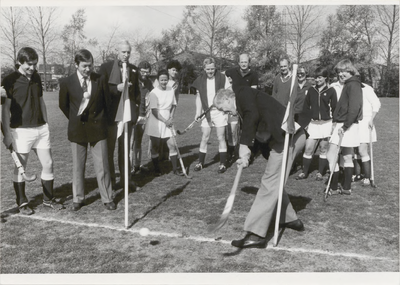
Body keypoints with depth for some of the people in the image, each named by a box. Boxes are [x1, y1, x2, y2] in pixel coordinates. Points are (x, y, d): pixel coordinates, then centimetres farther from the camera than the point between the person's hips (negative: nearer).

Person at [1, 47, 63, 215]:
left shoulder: (36, 78, 9)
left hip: (41, 128, 5)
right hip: (21, 130, -5)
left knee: (48, 164, 6)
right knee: (20, 167, 5)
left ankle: (49, 199, 20)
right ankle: (22, 203, 18)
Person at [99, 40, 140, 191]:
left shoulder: (134, 69, 10)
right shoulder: (106, 66, -1)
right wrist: (116, 88, -21)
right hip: (111, 114, -3)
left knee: (125, 148, 10)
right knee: (109, 148, 6)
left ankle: (125, 178, 18)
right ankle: (110, 179, 16)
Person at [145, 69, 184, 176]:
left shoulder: (171, 90, 4)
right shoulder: (154, 93, -11)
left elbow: (174, 105, 13)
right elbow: (154, 110, -14)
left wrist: (171, 118, -2)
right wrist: (165, 121, -17)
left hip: (168, 121, 4)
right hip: (156, 121, -4)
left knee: (172, 145, 1)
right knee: (155, 147, 4)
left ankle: (175, 168, 10)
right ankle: (156, 169, 17)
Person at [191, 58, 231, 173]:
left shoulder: (222, 78, -7)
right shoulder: (200, 80, 2)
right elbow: (198, 96, 9)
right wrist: (198, 112, 1)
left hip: (219, 112, -2)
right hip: (206, 113, 3)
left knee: (221, 138, 3)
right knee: (204, 138, 8)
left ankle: (223, 164, 11)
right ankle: (200, 162, 18)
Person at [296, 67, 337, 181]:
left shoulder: (331, 91, -1)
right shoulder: (311, 90, 7)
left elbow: (334, 108, -1)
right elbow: (306, 107, 10)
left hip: (326, 123, -2)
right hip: (313, 123, 2)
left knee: (323, 149, 6)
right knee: (308, 149, -1)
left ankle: (320, 173, 17)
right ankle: (305, 172, 11)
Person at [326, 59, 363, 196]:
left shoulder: (353, 85, -12)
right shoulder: (349, 84, 17)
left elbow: (354, 108, -22)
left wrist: (345, 126, -22)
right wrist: (335, 121, 10)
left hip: (346, 126, -10)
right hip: (343, 125, 10)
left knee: (331, 156, -8)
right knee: (347, 157, 12)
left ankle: (333, 188, -3)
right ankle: (347, 188, 18)